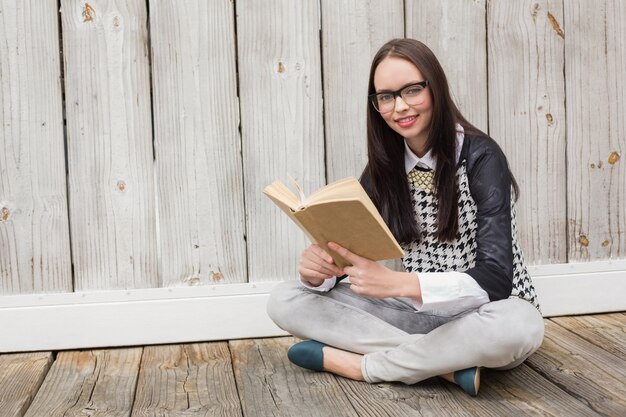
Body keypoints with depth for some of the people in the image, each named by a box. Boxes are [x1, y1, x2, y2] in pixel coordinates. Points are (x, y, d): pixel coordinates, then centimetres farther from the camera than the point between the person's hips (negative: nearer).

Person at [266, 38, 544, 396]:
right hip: (420, 313, 5)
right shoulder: (384, 166, 1)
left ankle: (360, 364, -22)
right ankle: (449, 364, -19)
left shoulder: (481, 157, -15)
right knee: (286, 300, -12)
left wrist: (396, 283, -39)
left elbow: (495, 278, -25)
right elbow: (349, 252, 0)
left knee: (521, 326, -41)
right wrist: (317, 269, -25)